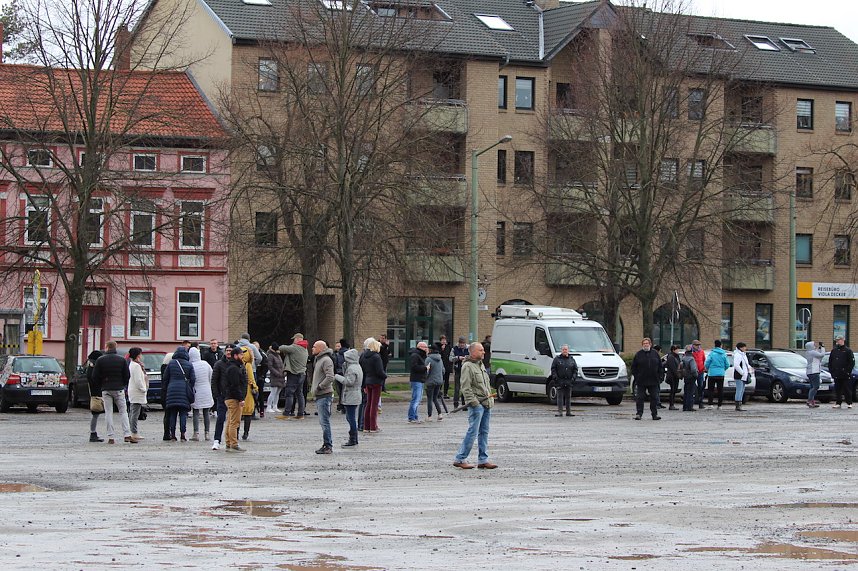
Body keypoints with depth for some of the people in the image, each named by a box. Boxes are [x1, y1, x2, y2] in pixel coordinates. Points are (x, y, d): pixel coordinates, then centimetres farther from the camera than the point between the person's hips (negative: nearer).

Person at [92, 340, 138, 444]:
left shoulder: (100, 360, -4)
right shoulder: (122, 359, -1)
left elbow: (95, 376, -3)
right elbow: (127, 375, 0)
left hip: (106, 390, 0)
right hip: (119, 389, 0)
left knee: (108, 413, 4)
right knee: (123, 412, 6)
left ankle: (110, 437, -1)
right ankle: (127, 434, -4)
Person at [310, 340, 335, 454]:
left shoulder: (326, 360, -13)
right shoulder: (318, 359, 19)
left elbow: (330, 377, -23)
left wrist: (319, 387, -18)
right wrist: (313, 388, 16)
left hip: (324, 395, -10)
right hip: (319, 396, 10)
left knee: (324, 421, -9)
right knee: (323, 422, 12)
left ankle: (328, 446, -6)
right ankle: (327, 445, 16)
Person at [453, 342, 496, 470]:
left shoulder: (482, 365, 18)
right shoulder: (467, 366, -9)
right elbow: (466, 387, -15)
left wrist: (490, 397, 17)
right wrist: (473, 401, -19)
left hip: (487, 403, 9)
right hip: (476, 404, -9)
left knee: (484, 432, 9)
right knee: (473, 432, -9)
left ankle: (483, 460, 13)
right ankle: (460, 459, -3)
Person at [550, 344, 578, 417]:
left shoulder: (572, 359, 12)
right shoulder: (557, 359, 3)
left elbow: (575, 369, 13)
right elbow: (553, 369, 1)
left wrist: (574, 377, -1)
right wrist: (555, 377, -10)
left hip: (569, 382, 3)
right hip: (560, 381, -3)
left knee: (568, 397, 7)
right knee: (560, 397, -4)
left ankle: (568, 412, 13)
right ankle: (559, 412, -4)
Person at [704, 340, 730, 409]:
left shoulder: (712, 353, -7)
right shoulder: (724, 354, 2)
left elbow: (706, 363, -9)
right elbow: (727, 365, 4)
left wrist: (707, 369, 12)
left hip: (712, 374, -2)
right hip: (721, 374, 2)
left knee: (711, 390, 3)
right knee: (720, 390, 7)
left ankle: (710, 404, -5)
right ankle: (719, 405, 7)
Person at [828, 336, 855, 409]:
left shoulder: (848, 351, -2)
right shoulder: (834, 351, 14)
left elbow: (852, 362, -6)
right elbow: (830, 362, 17)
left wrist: (848, 371, -12)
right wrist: (831, 371, 6)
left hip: (845, 375, -5)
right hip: (836, 375, 5)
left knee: (847, 389, -1)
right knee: (838, 390, 6)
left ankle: (849, 403, 5)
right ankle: (838, 403, 12)